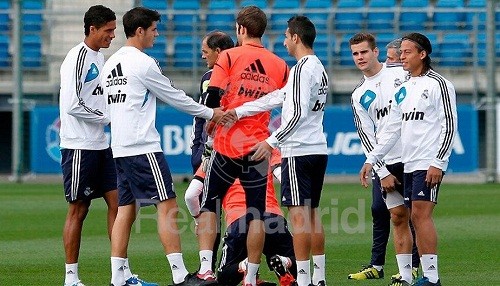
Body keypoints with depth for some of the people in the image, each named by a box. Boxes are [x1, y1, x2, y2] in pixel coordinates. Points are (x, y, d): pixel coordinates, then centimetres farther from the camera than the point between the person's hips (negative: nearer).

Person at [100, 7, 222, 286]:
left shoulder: (110, 64, 15)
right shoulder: (143, 63, -10)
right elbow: (175, 97, -5)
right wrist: (210, 113, 7)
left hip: (119, 147, 9)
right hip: (143, 147, -9)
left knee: (126, 210, 9)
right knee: (168, 207, -7)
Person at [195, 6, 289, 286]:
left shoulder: (229, 57, -5)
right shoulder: (279, 66, 4)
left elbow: (212, 99, -10)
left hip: (227, 144, -2)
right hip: (259, 147, 2)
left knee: (209, 205, 11)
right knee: (256, 213, 6)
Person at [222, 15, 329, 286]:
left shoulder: (302, 69, -13)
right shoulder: (319, 68, 16)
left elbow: (297, 113, -21)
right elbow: (277, 98, 15)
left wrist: (271, 141, -17)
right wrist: (238, 112, 14)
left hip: (298, 151, -9)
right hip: (318, 149, 9)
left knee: (299, 214, -8)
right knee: (312, 213, 13)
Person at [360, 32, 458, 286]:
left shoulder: (438, 84, -6)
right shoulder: (403, 89, 17)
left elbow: (449, 126, -10)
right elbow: (391, 130, 20)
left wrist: (437, 163, -16)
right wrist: (371, 160, 15)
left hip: (429, 164, -8)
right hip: (409, 164, 8)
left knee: (421, 215, -14)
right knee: (415, 218, 4)